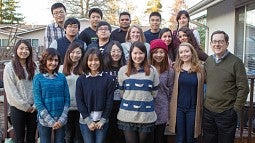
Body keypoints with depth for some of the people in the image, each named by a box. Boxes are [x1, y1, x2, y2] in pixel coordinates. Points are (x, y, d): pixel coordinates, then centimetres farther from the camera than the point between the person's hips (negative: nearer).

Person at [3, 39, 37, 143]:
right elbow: (10, 90, -10)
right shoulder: (10, 67, -5)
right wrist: (24, 106, -11)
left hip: (32, 107, 3)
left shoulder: (33, 66, 6)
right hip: (17, 107, -3)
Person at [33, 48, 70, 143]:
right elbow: (38, 102, -9)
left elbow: (67, 99, 0)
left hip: (61, 121, 2)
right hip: (44, 121, -2)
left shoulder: (62, 77, 2)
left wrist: (62, 119, -10)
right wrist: (51, 121, -13)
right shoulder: (38, 78, -5)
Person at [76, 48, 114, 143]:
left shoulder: (108, 78, -3)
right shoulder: (81, 79, -1)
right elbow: (79, 101, -3)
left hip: (102, 120, 0)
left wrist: (102, 120, -8)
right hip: (85, 120, 0)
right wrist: (88, 121, -9)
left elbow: (109, 101, -4)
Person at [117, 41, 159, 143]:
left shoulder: (152, 70, 2)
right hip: (127, 116, 0)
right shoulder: (123, 70, 1)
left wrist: (144, 101, 8)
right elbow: (122, 92, 9)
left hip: (147, 116, 0)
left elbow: (154, 93, 8)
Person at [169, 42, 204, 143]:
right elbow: (172, 88, 2)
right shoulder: (176, 68, 0)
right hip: (178, 107, 1)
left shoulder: (199, 69, -2)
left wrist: (200, 107, -1)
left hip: (193, 108, 0)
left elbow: (201, 90, 1)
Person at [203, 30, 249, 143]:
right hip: (207, 111, 5)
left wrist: (236, 109, -11)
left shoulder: (236, 62, -10)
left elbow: (243, 88, -11)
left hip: (227, 113, -4)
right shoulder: (208, 61, 6)